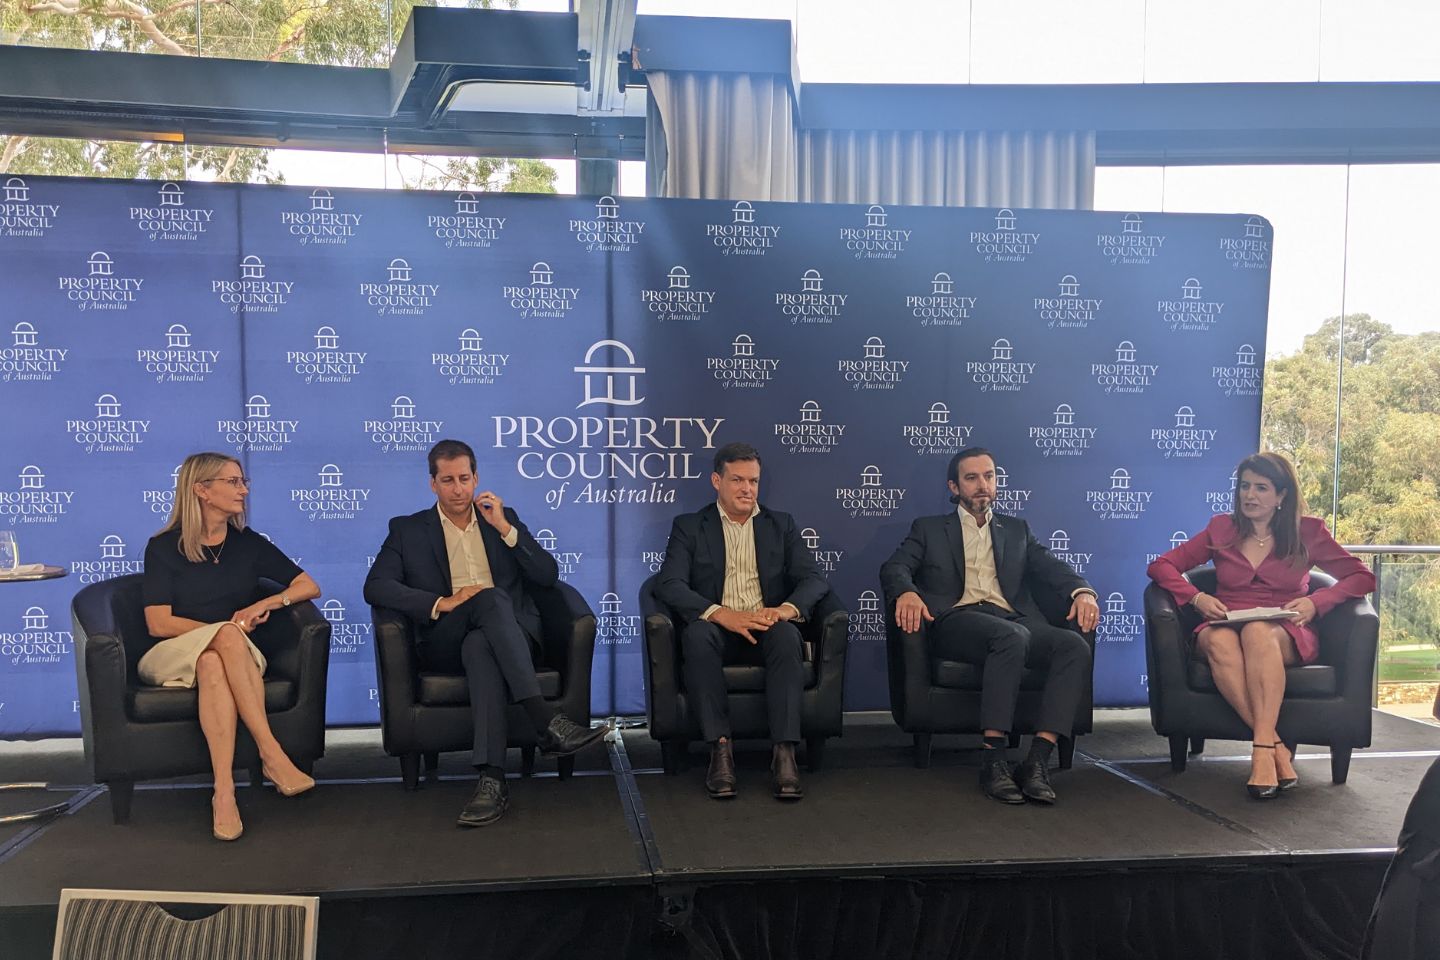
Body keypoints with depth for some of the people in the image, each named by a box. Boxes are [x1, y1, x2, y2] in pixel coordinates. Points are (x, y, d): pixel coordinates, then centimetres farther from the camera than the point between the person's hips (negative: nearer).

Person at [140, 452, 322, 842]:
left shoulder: (248, 543, 11)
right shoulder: (163, 547, 2)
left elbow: (308, 586, 9)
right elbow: (158, 623, -6)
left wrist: (267, 603, -10)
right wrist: (226, 630, -12)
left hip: (226, 656, 2)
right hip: (173, 656, -2)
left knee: (213, 665, -37)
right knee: (228, 638, -37)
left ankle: (224, 791, -48)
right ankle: (271, 753, -45)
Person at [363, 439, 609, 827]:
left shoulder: (502, 519, 20)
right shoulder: (407, 530, 15)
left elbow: (548, 576, 8)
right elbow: (375, 587, -1)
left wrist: (504, 527, -3)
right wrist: (443, 603, -14)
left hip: (513, 635, 1)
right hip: (444, 644, -1)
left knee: (480, 646, -37)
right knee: (490, 598, -34)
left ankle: (492, 780, -48)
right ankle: (547, 723, -45)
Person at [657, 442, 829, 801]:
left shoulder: (781, 525, 17)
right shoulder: (688, 526, 10)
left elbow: (814, 579, 5)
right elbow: (670, 584, -5)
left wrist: (787, 609, -19)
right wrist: (724, 614, -22)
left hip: (766, 627, 1)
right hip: (718, 627, -1)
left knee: (786, 636, -34)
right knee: (697, 633, -36)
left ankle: (784, 753, -38)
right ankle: (720, 749, -34)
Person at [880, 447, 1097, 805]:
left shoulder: (1017, 530, 29)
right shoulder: (929, 529, 22)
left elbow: (1052, 567, 14)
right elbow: (894, 567, 6)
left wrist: (1082, 590, -9)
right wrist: (906, 592, -18)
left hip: (1014, 620, 3)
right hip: (957, 621, -3)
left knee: (1075, 645, -28)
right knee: (1011, 636, -37)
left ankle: (1038, 760, -32)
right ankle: (992, 759, -36)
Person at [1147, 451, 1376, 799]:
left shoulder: (1307, 531, 12)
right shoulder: (1221, 529, 15)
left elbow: (1362, 577, 10)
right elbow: (1161, 566, 12)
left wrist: (1315, 602, -8)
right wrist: (1196, 596, -7)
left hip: (1286, 635, -1)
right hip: (1225, 626, 1)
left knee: (1259, 632, -39)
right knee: (1220, 641, -38)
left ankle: (1262, 747, -45)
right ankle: (1277, 747, -40)